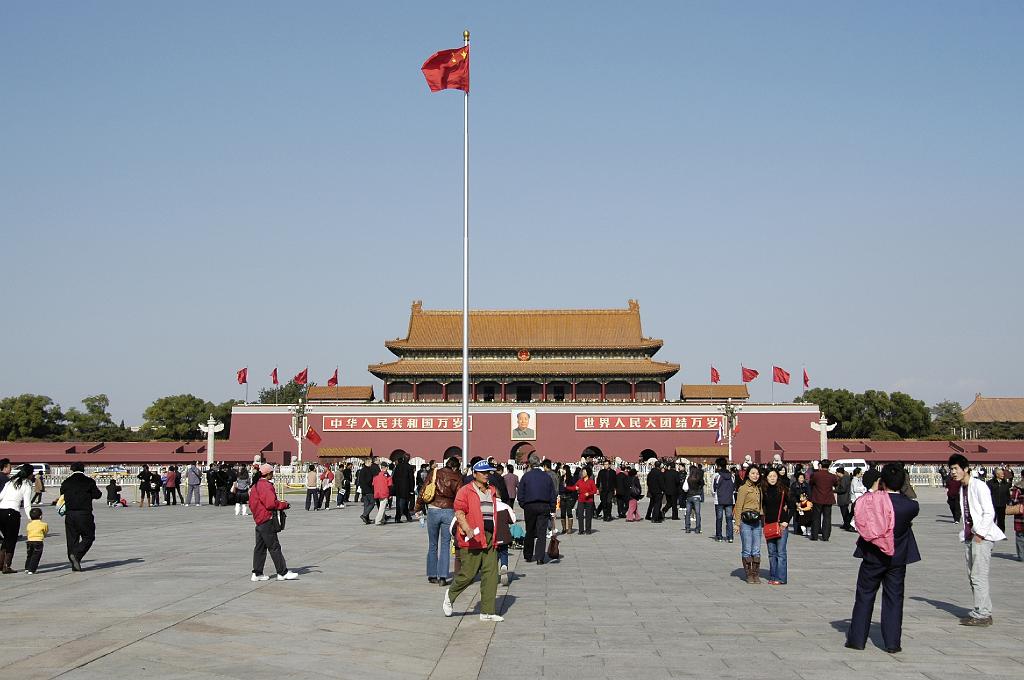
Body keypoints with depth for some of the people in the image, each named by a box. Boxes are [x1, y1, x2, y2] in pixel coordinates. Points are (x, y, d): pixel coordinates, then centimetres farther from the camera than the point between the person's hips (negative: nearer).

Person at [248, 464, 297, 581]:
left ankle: (257, 573, 15)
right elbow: (271, 503, -23)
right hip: (267, 521, -10)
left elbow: (251, 504, 19)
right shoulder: (266, 486, -16)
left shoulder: (254, 486, 14)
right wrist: (284, 505, -9)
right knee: (274, 547, -5)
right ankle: (283, 573, -1)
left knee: (260, 547, 12)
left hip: (259, 520, 10)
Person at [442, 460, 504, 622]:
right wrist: (468, 530, -27)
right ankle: (450, 594, 24)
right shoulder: (465, 491, -4)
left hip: (489, 539, 6)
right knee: (468, 573, -5)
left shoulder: (492, 491, 17)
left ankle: (487, 612, 6)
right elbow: (459, 513, -13)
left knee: (491, 574, 1)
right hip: (472, 540, -6)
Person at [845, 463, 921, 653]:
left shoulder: (870, 501, -14)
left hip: (872, 556, 0)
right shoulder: (911, 506, -12)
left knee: (864, 596, 10)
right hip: (898, 558, 0)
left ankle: (857, 639, 13)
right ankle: (892, 643, 9)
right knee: (894, 599, 9)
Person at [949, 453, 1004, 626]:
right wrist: (967, 534, 10)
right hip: (969, 537, 9)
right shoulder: (962, 488, 15)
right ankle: (984, 612, 16)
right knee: (973, 576, 10)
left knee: (979, 576, -10)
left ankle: (981, 614, -7)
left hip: (982, 537, -9)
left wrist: (980, 534, -17)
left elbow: (989, 513, -14)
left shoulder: (979, 486, -10)